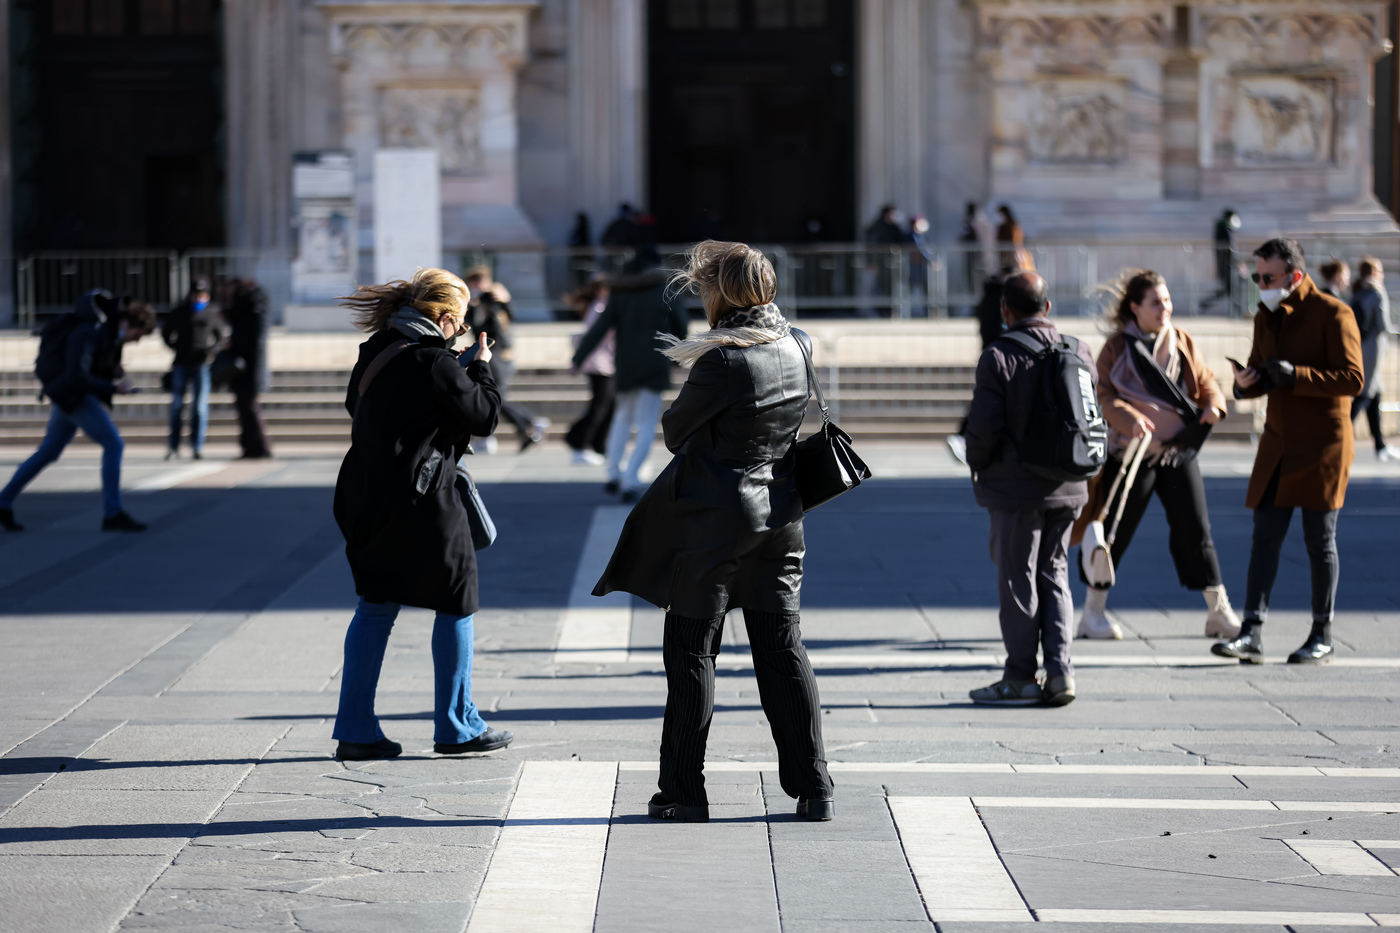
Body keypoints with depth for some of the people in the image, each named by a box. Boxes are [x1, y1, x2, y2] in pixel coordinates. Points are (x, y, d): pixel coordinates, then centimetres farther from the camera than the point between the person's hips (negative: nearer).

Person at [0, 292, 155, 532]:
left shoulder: (112, 333, 5)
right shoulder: (90, 333, -24)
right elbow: (76, 376, -30)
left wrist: (117, 372, 0)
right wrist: (113, 388, -27)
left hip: (73, 395, 10)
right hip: (72, 395, -10)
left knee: (48, 452, 16)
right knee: (114, 444, -13)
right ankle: (113, 514, -10)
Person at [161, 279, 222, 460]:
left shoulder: (211, 314, 5)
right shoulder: (178, 313, 6)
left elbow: (219, 336, 17)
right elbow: (165, 333, 18)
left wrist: (210, 350, -1)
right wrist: (176, 347, 2)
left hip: (201, 365, -1)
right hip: (181, 364, 1)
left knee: (200, 407, -2)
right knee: (177, 406, 2)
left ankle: (197, 447, 3)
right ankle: (174, 447, 8)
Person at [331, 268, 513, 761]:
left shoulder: (375, 353, 8)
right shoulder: (436, 362, -15)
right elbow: (484, 416, -10)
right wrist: (481, 367, 7)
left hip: (366, 494, 7)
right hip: (421, 499, -7)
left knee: (375, 606, 12)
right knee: (456, 603, 8)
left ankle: (356, 729, 9)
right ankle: (456, 727, 13)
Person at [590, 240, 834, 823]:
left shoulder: (721, 362, -19)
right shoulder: (794, 349, 3)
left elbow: (677, 430, -8)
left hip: (715, 518, -6)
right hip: (780, 515, 6)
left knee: (692, 651, 4)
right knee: (783, 650, 11)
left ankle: (683, 791, 7)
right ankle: (814, 789, 10)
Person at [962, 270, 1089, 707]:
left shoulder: (998, 357, -13)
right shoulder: (1078, 351, 4)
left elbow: (984, 426, -16)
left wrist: (978, 465, 2)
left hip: (1016, 489, -5)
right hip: (1067, 489, 5)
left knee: (1017, 580, 3)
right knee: (1054, 573, 15)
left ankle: (1021, 677, 8)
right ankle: (1060, 670, 8)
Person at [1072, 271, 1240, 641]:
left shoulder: (1183, 342, 9)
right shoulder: (1116, 347, -2)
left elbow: (1206, 381, 12)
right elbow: (1103, 394, -7)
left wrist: (1213, 404, -9)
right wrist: (1128, 418, -25)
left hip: (1179, 450, 3)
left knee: (1195, 528, 2)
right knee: (1116, 530, 3)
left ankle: (1219, 611, 10)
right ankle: (1093, 613, 14)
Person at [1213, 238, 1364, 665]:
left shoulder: (1333, 314, -11)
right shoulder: (1266, 317, 11)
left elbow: (1352, 379, -16)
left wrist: (1296, 375, -25)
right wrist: (1246, 382, -4)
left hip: (1323, 442, -6)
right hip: (1279, 442, 6)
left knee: (1319, 540, 1)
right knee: (1265, 537, -1)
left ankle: (1322, 636, 11)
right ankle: (1251, 633, -3)